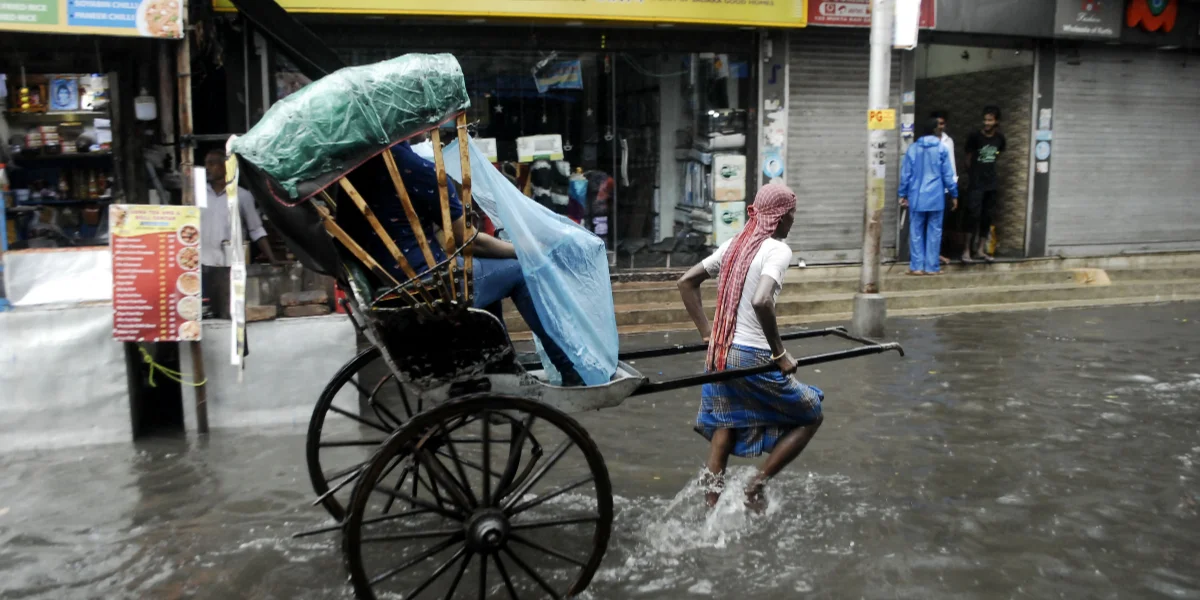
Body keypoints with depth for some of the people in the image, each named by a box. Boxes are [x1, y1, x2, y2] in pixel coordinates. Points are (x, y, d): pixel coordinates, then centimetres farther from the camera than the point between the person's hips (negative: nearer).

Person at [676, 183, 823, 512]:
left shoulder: (734, 245, 10)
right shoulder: (778, 249, -12)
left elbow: (686, 282, 12)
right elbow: (761, 302, -28)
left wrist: (707, 331, 14)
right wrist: (780, 353, -18)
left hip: (719, 353, 7)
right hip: (753, 358, -7)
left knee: (728, 422, 25)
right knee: (810, 416, 14)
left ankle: (712, 497, 22)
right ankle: (756, 486, 11)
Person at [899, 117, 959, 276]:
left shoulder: (913, 149, 2)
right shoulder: (941, 148, -3)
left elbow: (905, 174, 3)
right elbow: (948, 174, -1)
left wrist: (903, 194, 12)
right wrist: (954, 194, 8)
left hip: (917, 197, 1)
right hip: (936, 197, -1)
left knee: (916, 232, 6)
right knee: (934, 232, 4)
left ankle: (917, 266, 5)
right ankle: (932, 266, 6)